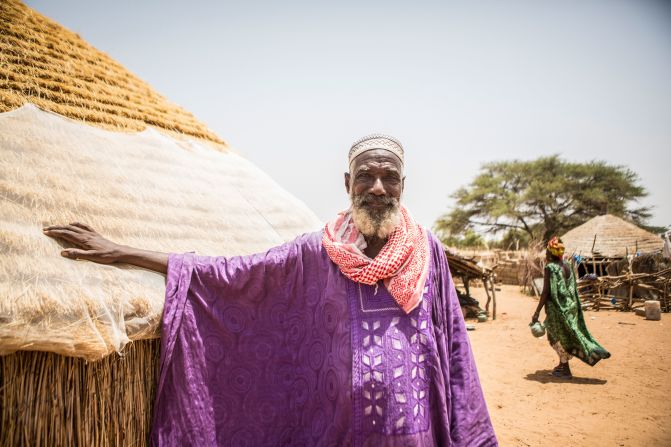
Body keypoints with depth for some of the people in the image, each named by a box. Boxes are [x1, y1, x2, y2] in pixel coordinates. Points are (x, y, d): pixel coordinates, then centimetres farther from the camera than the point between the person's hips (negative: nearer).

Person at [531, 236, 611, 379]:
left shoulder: (550, 267, -17)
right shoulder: (567, 266, 4)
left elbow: (546, 292, -20)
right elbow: (572, 289, 11)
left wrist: (537, 312, -16)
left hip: (557, 308, -7)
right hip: (570, 306, 7)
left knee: (560, 337, 6)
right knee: (567, 334, 21)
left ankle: (565, 370, 14)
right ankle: (562, 364, 30)